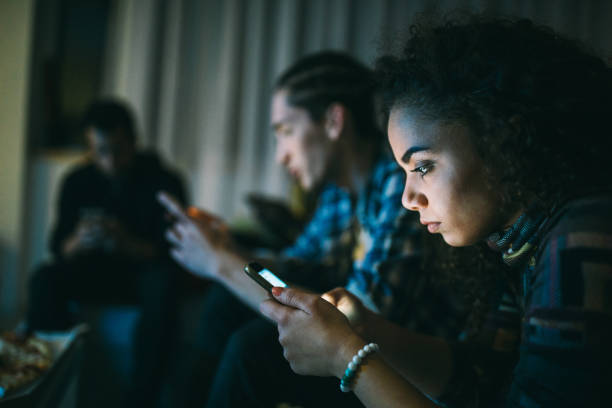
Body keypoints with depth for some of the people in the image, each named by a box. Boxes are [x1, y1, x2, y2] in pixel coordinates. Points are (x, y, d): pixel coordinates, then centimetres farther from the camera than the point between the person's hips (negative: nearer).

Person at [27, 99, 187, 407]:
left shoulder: (165, 182, -10)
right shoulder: (77, 182, -1)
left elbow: (169, 252, -15)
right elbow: (59, 249, -5)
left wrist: (126, 242, -35)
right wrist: (78, 242, -30)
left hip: (144, 271, -3)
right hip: (95, 273, 3)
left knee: (163, 282, -37)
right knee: (44, 281, -25)